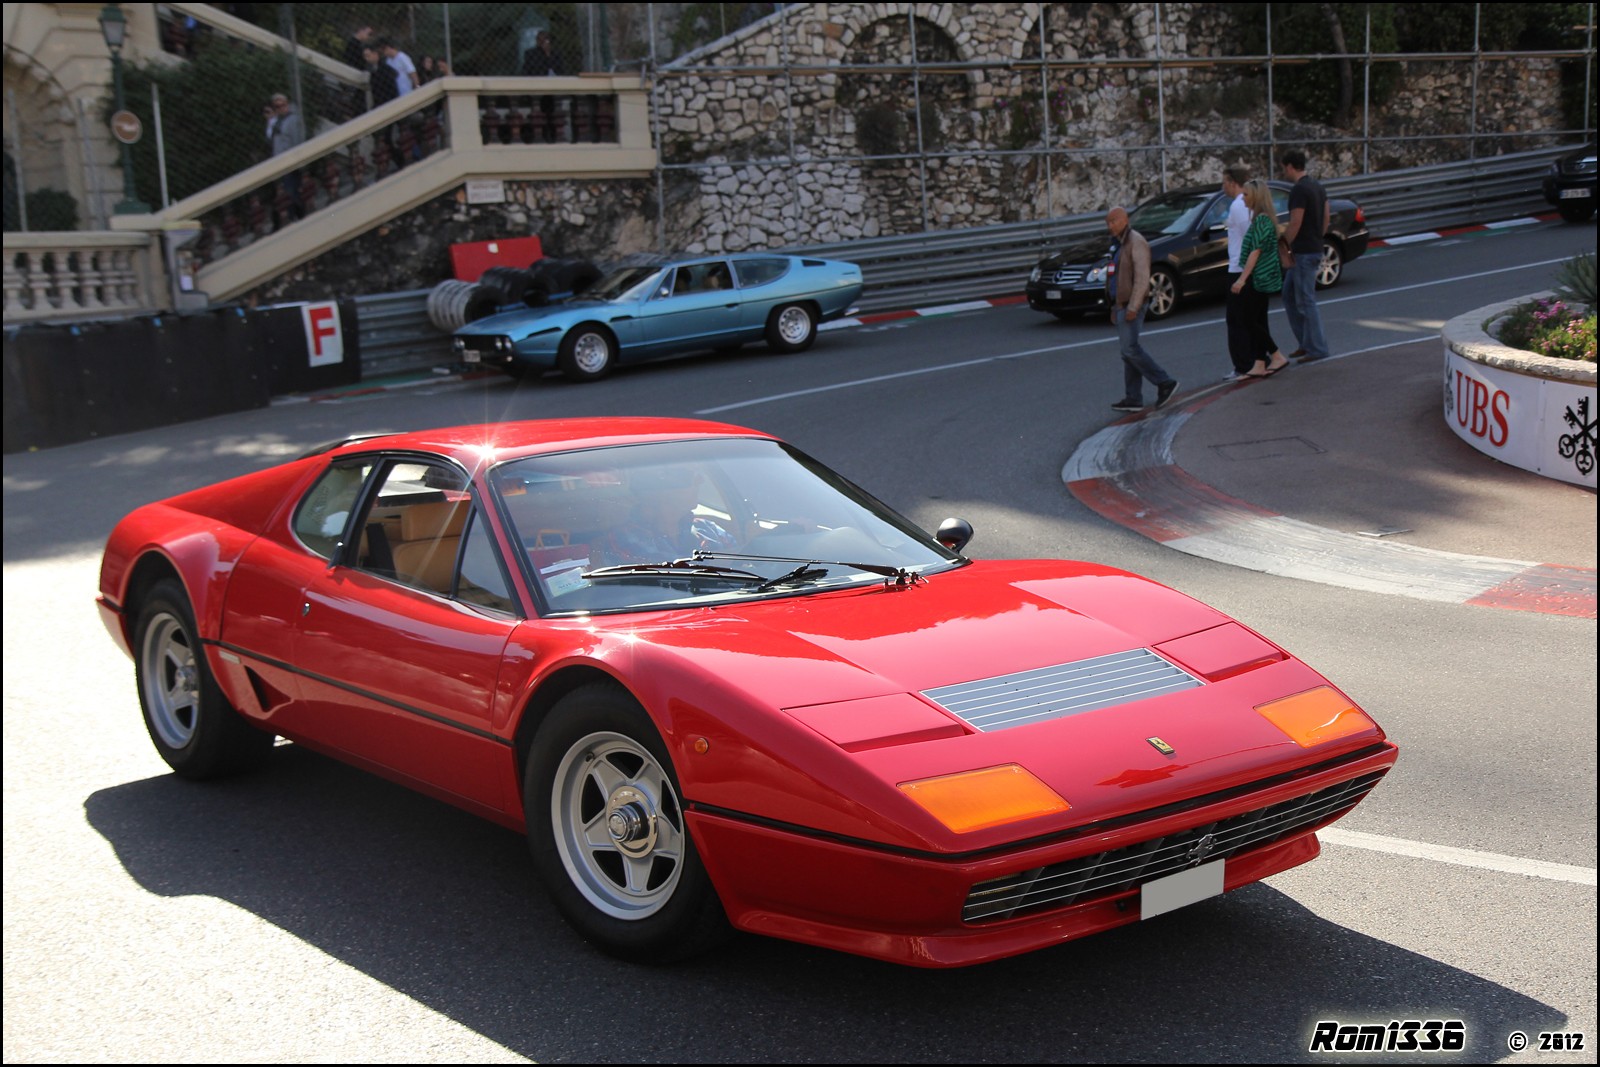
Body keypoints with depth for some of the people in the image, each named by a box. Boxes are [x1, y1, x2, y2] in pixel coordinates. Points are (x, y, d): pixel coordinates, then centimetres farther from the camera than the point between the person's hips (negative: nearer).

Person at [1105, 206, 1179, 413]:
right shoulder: (1121, 244, 18)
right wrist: (1115, 307, 18)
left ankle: (1165, 383, -5)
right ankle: (1133, 399, 7)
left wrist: (1133, 307, -24)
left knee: (1130, 349, -13)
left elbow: (1142, 277, -19)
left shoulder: (1136, 241, -12)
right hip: (1122, 305, 10)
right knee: (1130, 351, 7)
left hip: (1132, 305, -10)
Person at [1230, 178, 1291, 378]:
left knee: (1251, 322, -7)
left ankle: (1278, 357, -3)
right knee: (1258, 321, 10)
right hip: (1262, 278, 10)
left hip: (1259, 278, -10)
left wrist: (1242, 278, -23)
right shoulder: (1263, 218, 14)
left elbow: (1256, 251, -21)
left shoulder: (1261, 219, -16)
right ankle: (1259, 365, 11)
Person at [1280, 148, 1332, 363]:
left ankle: (1317, 348, 1)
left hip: (1303, 253, -10)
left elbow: (1295, 224, -21)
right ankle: (1306, 342, 18)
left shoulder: (1299, 190, -18)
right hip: (1315, 249, 10)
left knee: (1306, 301, -4)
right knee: (1289, 296, 16)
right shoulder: (1317, 186, 12)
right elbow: (1326, 218, 16)